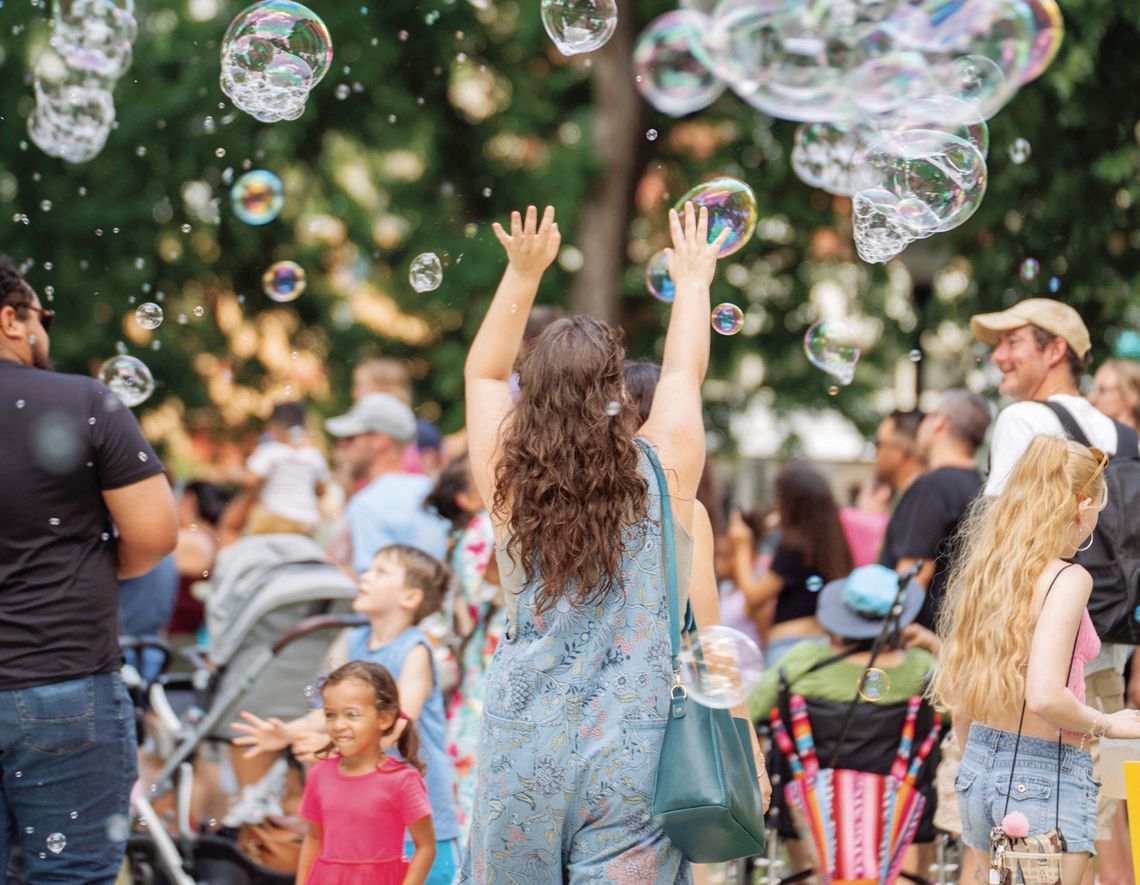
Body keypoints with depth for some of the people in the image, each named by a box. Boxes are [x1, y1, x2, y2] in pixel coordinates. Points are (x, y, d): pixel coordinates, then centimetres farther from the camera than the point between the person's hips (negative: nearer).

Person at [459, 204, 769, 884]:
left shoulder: (509, 480, -3)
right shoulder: (662, 475, -5)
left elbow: (485, 371, 16)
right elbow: (684, 373, 14)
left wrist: (523, 274, 22)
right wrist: (693, 278, 30)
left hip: (524, 750, 2)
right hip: (629, 757, -1)